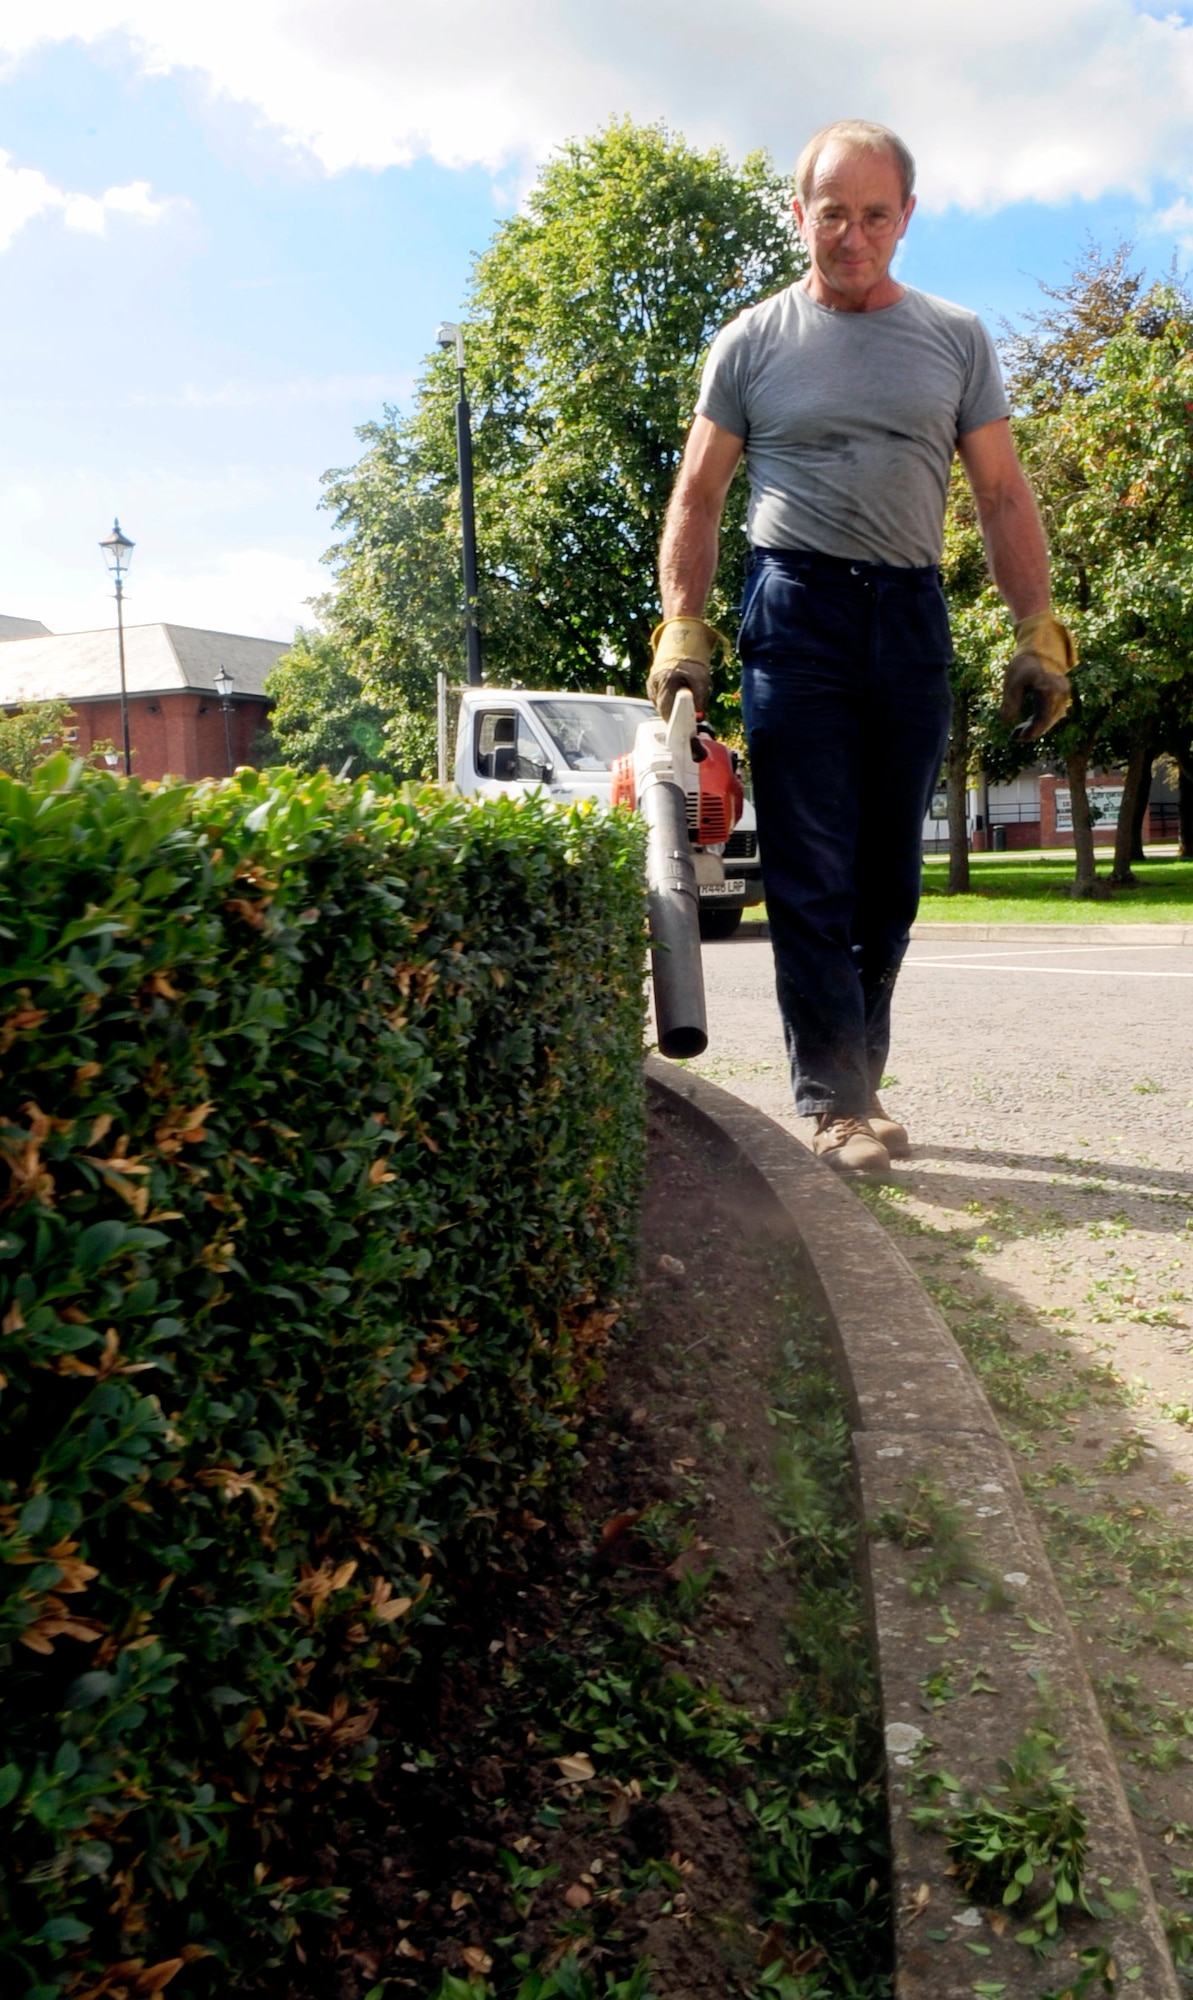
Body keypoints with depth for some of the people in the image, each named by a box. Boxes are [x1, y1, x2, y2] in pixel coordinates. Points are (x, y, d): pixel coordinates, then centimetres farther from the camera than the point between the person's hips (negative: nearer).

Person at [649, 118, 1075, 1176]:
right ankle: (837, 1101, -5)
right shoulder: (753, 342, 8)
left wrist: (1039, 634, 2)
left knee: (888, 877, 5)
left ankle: (856, 1079, 16)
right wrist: (683, 631, -4)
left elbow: (1004, 498, 12)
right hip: (796, 611, -2)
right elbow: (697, 500, 9)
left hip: (912, 615, 3)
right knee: (812, 873, -8)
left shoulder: (956, 338, 13)